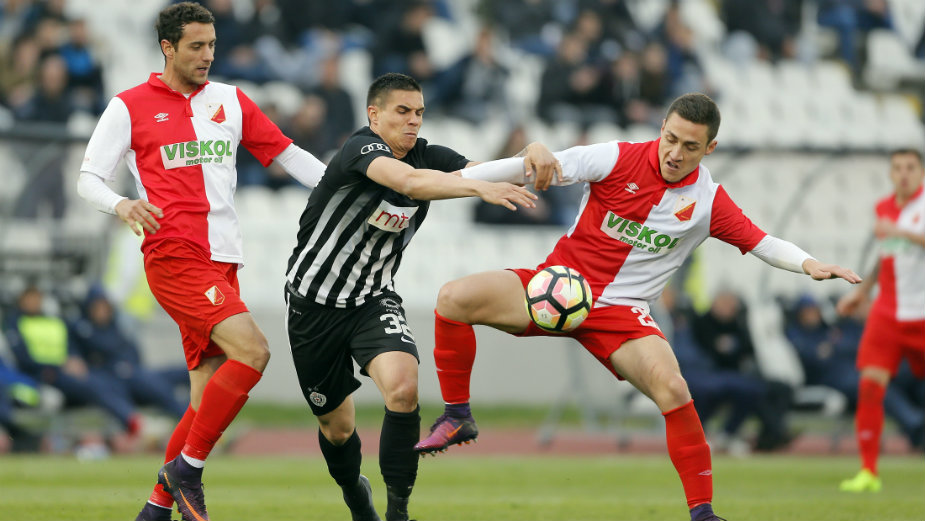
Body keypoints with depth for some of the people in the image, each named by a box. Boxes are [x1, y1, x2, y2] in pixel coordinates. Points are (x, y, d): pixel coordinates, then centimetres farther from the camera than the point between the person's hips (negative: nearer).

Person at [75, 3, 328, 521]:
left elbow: (287, 153, 19)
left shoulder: (230, 100, 16)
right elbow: (89, 178, 3)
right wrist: (122, 205, -19)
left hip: (223, 261, 6)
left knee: (209, 398, 2)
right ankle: (187, 468, -13)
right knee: (252, 350, -24)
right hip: (175, 258, -6)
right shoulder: (130, 106, 3)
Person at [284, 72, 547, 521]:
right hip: (314, 303, -3)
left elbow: (488, 174, -8)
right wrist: (480, 187, -54)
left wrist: (530, 157, -30)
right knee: (336, 426, 10)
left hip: (373, 300, 4)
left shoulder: (428, 157, -3)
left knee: (403, 387, -26)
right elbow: (408, 181, -42)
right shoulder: (362, 148, -23)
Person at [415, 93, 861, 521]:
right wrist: (451, 179, -18)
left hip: (621, 309, 0)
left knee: (671, 389, -25)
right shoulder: (619, 159, -10)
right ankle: (457, 416, -3)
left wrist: (808, 264, -15)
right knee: (455, 298, -22)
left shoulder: (708, 200, -3)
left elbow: (760, 242, 5)